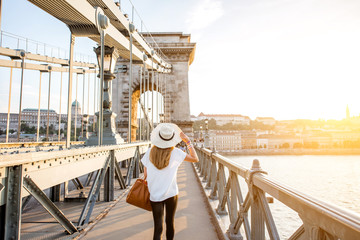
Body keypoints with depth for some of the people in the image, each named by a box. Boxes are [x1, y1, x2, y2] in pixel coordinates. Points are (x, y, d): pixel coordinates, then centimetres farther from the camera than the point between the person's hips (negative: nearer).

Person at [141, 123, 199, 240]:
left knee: (157, 227, 5)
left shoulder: (150, 152, -2)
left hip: (155, 195, 1)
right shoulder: (175, 152, -8)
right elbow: (195, 159, 0)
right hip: (171, 194, -1)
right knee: (170, 223, 19)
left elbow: (145, 174, 0)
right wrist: (188, 141, 1)